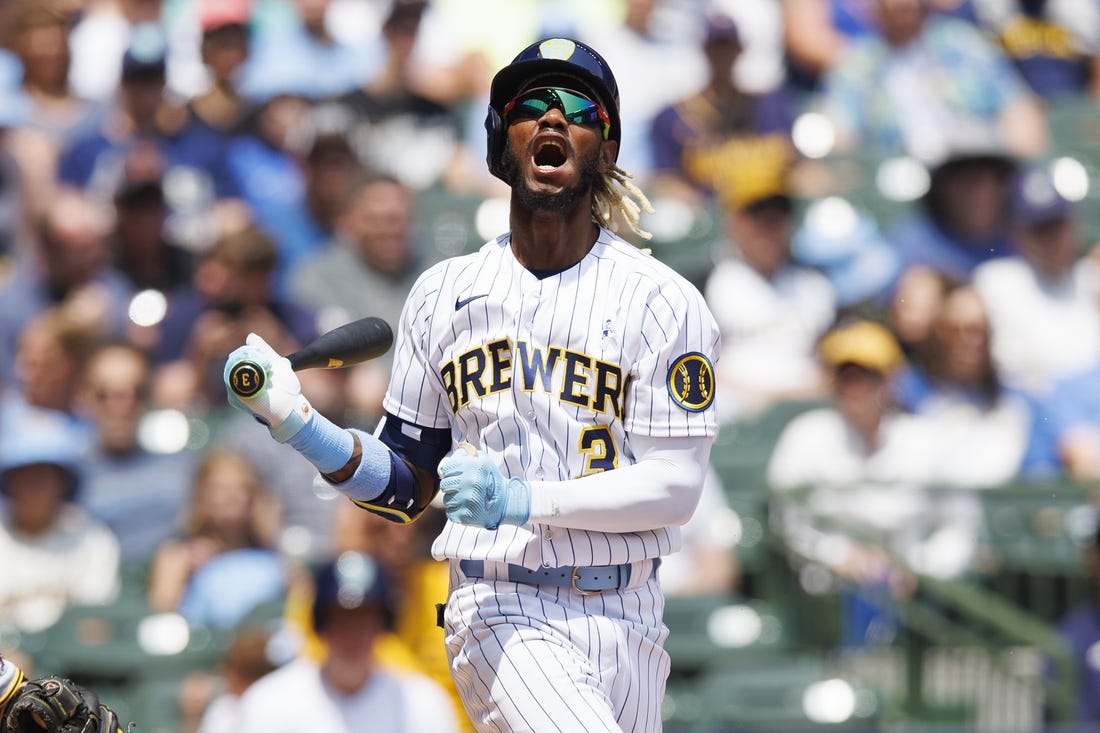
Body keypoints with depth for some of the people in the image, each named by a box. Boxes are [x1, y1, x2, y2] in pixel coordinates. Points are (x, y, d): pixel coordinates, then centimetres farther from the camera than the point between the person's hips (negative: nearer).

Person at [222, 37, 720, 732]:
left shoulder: (663, 301, 0)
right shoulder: (444, 294, 9)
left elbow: (675, 487, -7)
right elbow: (405, 481, 13)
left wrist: (521, 500, -19)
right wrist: (295, 420, -4)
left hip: (625, 620, 1)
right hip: (500, 613, -1)